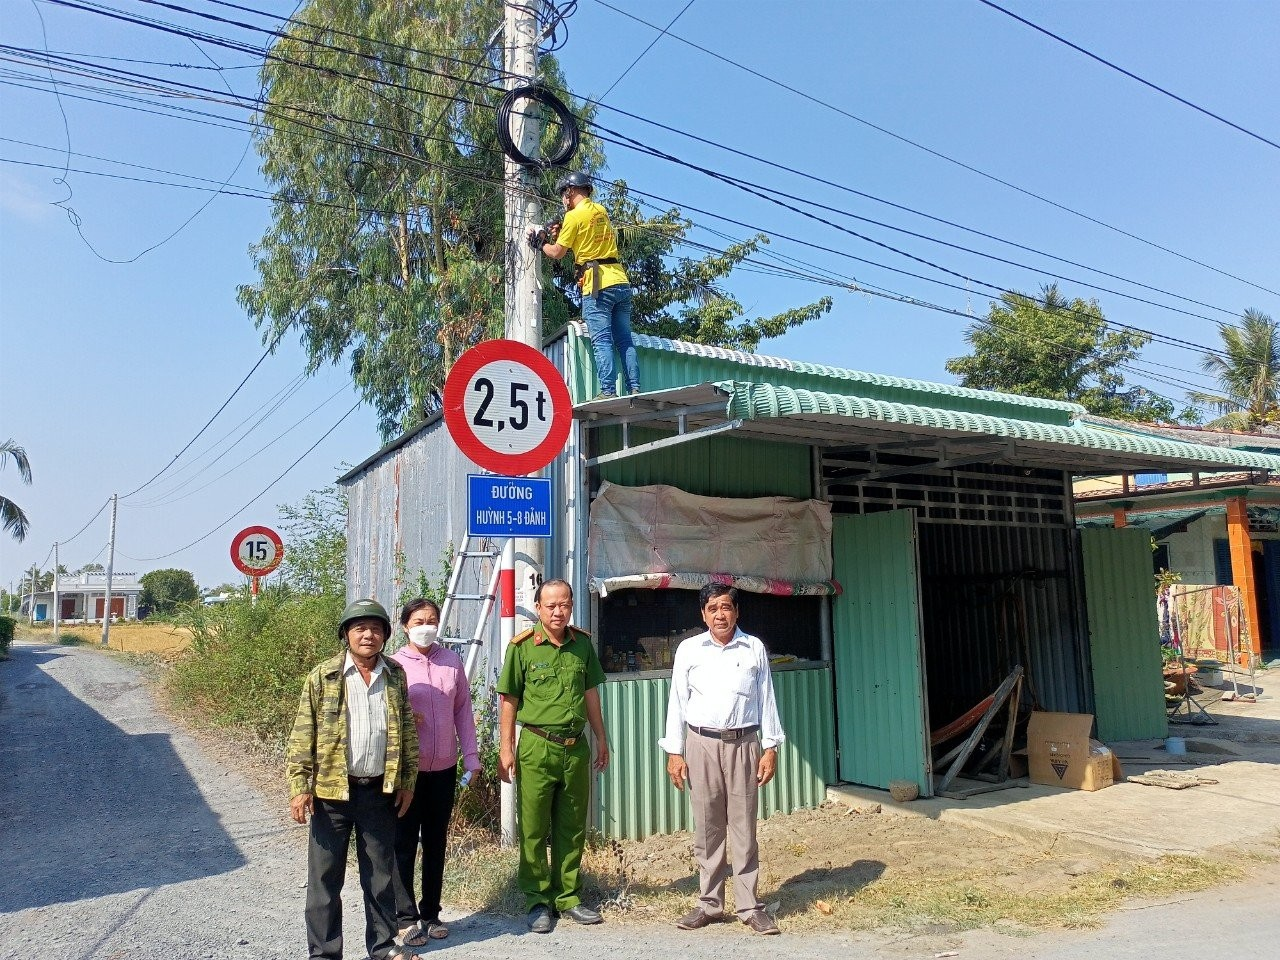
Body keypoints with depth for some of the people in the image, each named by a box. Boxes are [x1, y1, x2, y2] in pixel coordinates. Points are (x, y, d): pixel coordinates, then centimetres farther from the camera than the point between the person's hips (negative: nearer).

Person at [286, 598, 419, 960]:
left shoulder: (395, 675, 2)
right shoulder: (323, 676, -6)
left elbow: (408, 731, 7)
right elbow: (302, 736, -5)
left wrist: (408, 781, 5)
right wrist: (299, 787, -10)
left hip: (381, 791, 3)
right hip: (332, 792, -2)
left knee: (380, 872, 15)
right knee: (325, 876, 8)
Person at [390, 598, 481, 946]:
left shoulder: (452, 661, 2)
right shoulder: (394, 664, -7)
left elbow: (463, 710, 6)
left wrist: (471, 756, 3)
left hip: (444, 767, 3)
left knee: (436, 842, 14)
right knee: (404, 843, 4)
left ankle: (431, 913, 27)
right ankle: (406, 917, 17)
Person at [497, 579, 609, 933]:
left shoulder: (582, 643, 4)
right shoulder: (522, 646, -8)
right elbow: (509, 700, -4)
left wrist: (601, 738, 14)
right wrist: (506, 748, -6)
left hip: (576, 747, 4)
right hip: (537, 745, -3)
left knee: (572, 828, 13)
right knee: (534, 830, 6)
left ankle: (568, 897, 27)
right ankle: (538, 901, 21)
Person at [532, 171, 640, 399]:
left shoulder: (574, 216, -3)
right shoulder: (601, 211, 17)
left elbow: (557, 253, 2)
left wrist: (541, 243, 21)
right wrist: (559, 236, 22)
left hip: (598, 285, -6)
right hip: (621, 281, 6)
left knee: (602, 340, -8)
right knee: (624, 340, 5)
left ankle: (608, 391, -14)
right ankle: (635, 388, 1)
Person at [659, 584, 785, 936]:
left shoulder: (754, 648, 6)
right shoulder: (688, 649, 4)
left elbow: (766, 699, 7)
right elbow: (677, 701, 4)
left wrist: (770, 748, 1)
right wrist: (674, 752, 0)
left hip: (743, 743, 0)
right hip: (701, 744, 0)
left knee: (744, 827, 4)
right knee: (707, 827, 6)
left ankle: (750, 905, 13)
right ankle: (710, 903, 18)